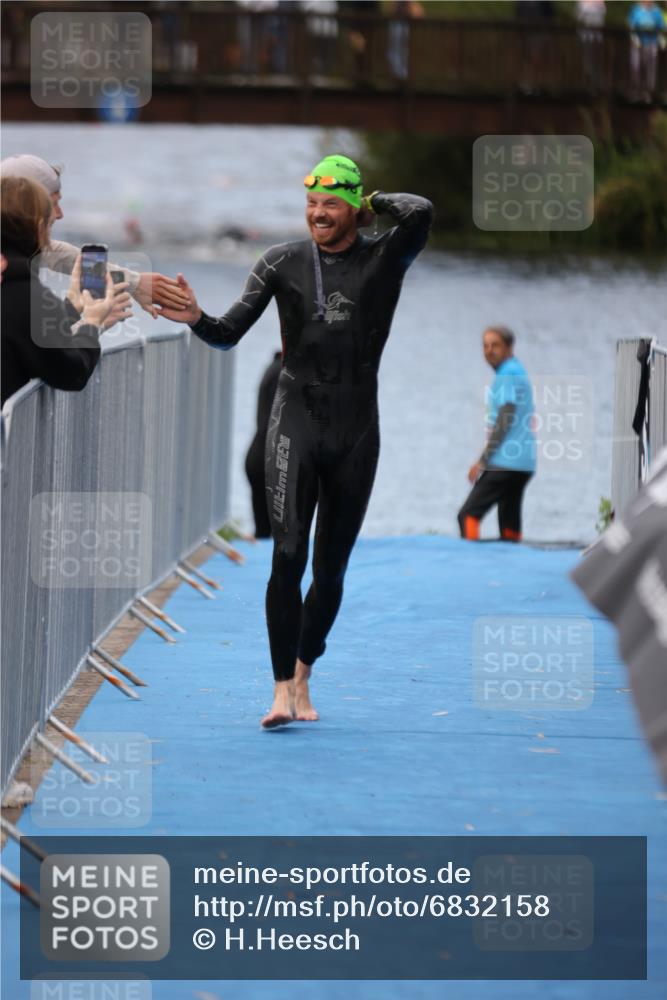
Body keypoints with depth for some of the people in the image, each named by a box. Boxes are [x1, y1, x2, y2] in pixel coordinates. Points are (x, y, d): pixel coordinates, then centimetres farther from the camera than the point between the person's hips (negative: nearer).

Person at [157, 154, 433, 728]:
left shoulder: (383, 259, 1)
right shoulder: (283, 263, 5)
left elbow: (421, 213, -19)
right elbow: (229, 334, 2)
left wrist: (374, 202, -2)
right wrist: (195, 318, -19)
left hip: (356, 428, 0)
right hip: (297, 420, 0)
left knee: (331, 568, 7)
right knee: (288, 556, -15)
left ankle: (304, 674, 26)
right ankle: (283, 690, -14)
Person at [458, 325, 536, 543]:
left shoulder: (508, 374, -8)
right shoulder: (519, 372, 20)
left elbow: (504, 420, -14)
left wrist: (482, 461, -13)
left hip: (504, 460, -9)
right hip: (524, 463, 9)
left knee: (469, 514, -11)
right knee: (509, 522, 8)